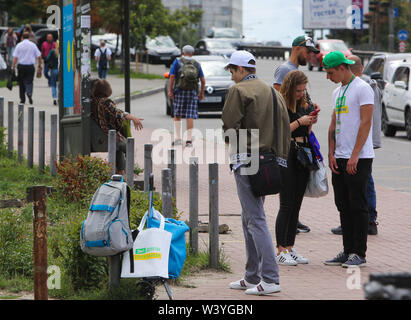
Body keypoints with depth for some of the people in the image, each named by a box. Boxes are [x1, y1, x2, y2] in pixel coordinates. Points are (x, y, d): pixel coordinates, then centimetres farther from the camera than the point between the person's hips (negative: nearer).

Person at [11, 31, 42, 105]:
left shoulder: (19, 45, -1)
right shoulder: (33, 45, 1)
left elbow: (15, 57, -6)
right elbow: (39, 56, 5)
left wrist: (13, 67, -4)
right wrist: (39, 64, 20)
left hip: (21, 66, 0)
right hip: (30, 66, 0)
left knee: (21, 82, 12)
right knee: (29, 82, 1)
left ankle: (22, 99, 15)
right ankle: (29, 94, -28)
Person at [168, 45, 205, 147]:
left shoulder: (177, 62, 2)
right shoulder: (197, 64, 8)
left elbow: (172, 77, -7)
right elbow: (203, 81, 5)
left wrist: (170, 90, -4)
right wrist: (201, 93, 15)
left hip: (179, 91, -1)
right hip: (192, 92, 1)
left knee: (177, 115, 8)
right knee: (190, 116, 1)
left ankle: (177, 138, 4)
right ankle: (189, 139, -3)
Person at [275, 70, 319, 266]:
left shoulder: (304, 106, 14)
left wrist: (311, 122, 2)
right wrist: (300, 122, -12)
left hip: (303, 156, 7)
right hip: (285, 156, -7)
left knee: (296, 205, 8)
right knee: (286, 204, -8)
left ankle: (289, 247, 13)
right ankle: (281, 251, -5)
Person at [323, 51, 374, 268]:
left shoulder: (362, 89, -9)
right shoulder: (337, 92, 18)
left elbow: (366, 123, -15)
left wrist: (354, 156, -18)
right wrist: (331, 155, 7)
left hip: (359, 159, -8)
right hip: (340, 158, 8)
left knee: (358, 206, -6)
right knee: (343, 206, 9)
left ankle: (359, 254, -3)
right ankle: (347, 251, 14)